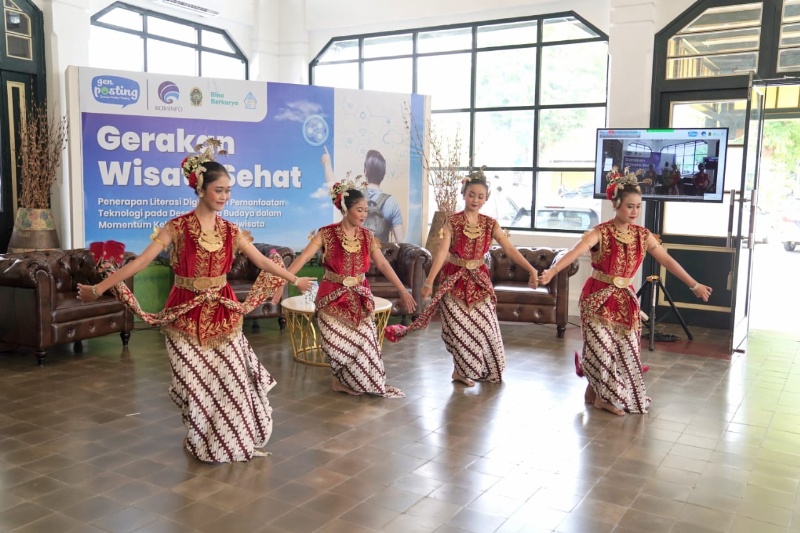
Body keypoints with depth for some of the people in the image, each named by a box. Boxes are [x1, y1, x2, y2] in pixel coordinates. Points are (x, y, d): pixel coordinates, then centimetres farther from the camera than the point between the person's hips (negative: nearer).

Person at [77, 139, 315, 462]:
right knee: (197, 384, 5)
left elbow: (263, 262, 12)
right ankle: (203, 443, 27)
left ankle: (235, 440, 25)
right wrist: (99, 288, -16)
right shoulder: (177, 227, -8)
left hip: (223, 315, 3)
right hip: (186, 316, -3)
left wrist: (295, 280, 16)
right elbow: (141, 261, -12)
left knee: (232, 380, 5)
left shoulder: (230, 231, 4)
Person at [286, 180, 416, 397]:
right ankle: (343, 381, 23)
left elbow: (383, 265, 1)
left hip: (360, 297, 4)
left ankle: (346, 381, 23)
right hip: (333, 297, -3)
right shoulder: (326, 234, -11)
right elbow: (303, 258, -16)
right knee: (338, 342, -2)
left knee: (363, 341, 3)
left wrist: (403, 291, -2)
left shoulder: (367, 237, 0)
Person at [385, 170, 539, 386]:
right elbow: (442, 252, -17)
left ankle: (475, 370, 25)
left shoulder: (490, 224, 1)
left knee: (484, 325, 6)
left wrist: (531, 270, -13)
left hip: (479, 280, 3)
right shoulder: (452, 221, -8)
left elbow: (509, 249, -4)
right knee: (459, 326, 1)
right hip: (454, 279, -3)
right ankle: (463, 370, 20)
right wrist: (429, 281, -26)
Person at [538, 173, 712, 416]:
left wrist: (694, 284, 5)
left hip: (625, 299, 5)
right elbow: (576, 251, -31)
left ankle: (602, 394, 22)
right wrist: (553, 270, -48)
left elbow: (667, 260, 6)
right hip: (598, 296, -5)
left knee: (625, 349, 6)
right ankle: (601, 394, 15)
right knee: (602, 347, -5)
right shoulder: (600, 232, -14)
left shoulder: (643, 235, 2)